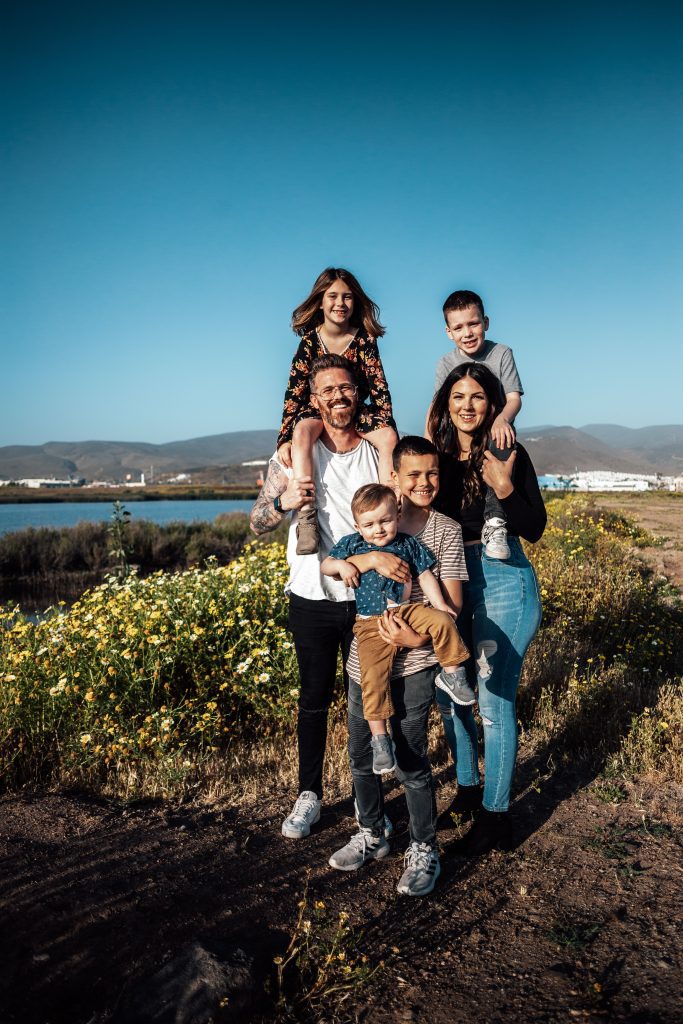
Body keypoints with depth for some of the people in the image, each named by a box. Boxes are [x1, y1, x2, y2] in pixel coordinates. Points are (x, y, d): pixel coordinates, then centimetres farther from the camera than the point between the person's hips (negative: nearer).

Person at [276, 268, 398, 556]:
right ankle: (306, 519, -45)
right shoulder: (309, 341, -8)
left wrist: (387, 426, -19)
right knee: (302, 432, -36)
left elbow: (379, 387, -6)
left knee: (389, 437, -28)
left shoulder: (364, 339, -6)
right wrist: (284, 439, -20)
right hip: (316, 410, -1)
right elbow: (294, 391, -12)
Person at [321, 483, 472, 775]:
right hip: (372, 624, -1)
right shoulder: (351, 544, 7)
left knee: (441, 621, -26)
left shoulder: (408, 544, 8)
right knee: (373, 676, -16)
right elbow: (325, 565, 12)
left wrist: (439, 604, -2)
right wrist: (341, 565, -10)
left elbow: (425, 575, 11)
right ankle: (379, 737, -5)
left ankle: (451, 673, -2)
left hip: (407, 611, 1)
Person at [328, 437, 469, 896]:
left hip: (414, 664, -4)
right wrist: (372, 557, -22)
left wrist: (419, 637, -23)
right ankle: (371, 836, 38)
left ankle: (424, 851, 22)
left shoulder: (446, 530, -4)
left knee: (410, 760, 0)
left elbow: (452, 601, -7)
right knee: (362, 754, 15)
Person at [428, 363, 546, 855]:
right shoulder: (439, 455, 5)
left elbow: (535, 528, -11)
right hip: (451, 582, 6)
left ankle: (496, 814, 17)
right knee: (448, 693, 14)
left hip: (502, 584, -5)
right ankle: (468, 787, 36)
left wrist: (505, 488, -24)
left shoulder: (509, 455, -7)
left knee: (494, 702, 0)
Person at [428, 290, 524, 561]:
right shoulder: (446, 363, 8)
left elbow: (514, 398, -6)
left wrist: (502, 419, -31)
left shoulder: (501, 353, 3)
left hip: (494, 432, -3)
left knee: (501, 441, -37)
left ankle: (494, 521, -39)